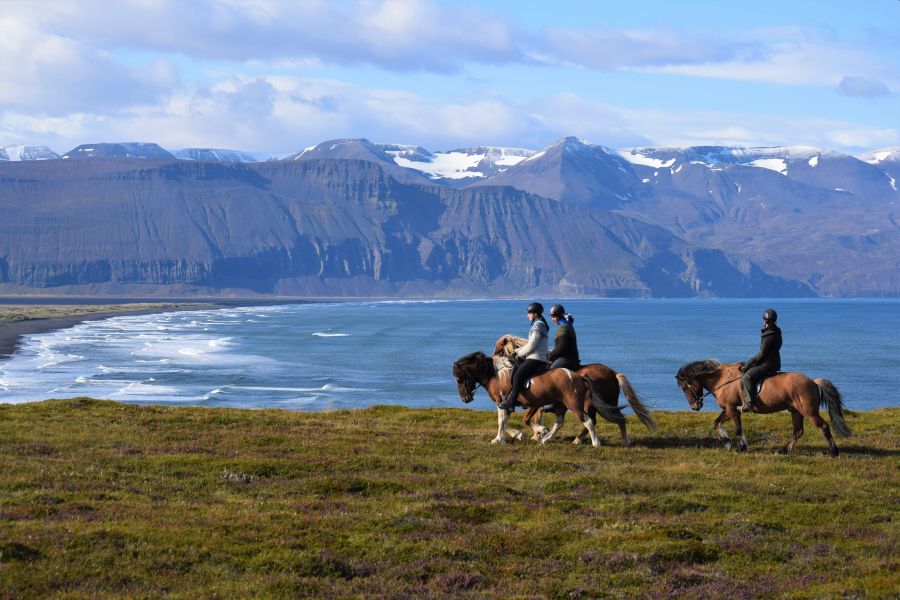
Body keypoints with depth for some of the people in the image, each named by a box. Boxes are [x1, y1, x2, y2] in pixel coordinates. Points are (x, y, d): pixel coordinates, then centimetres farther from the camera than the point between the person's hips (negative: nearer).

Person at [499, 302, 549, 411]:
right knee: (514, 371, 16)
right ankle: (509, 396, 18)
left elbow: (531, 345, -17)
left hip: (535, 359, -11)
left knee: (518, 375, -19)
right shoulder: (539, 324, 20)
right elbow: (530, 344, 24)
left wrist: (519, 354, -5)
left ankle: (511, 403, -21)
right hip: (535, 358, 11)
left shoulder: (538, 325, -12)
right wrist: (518, 351, 13)